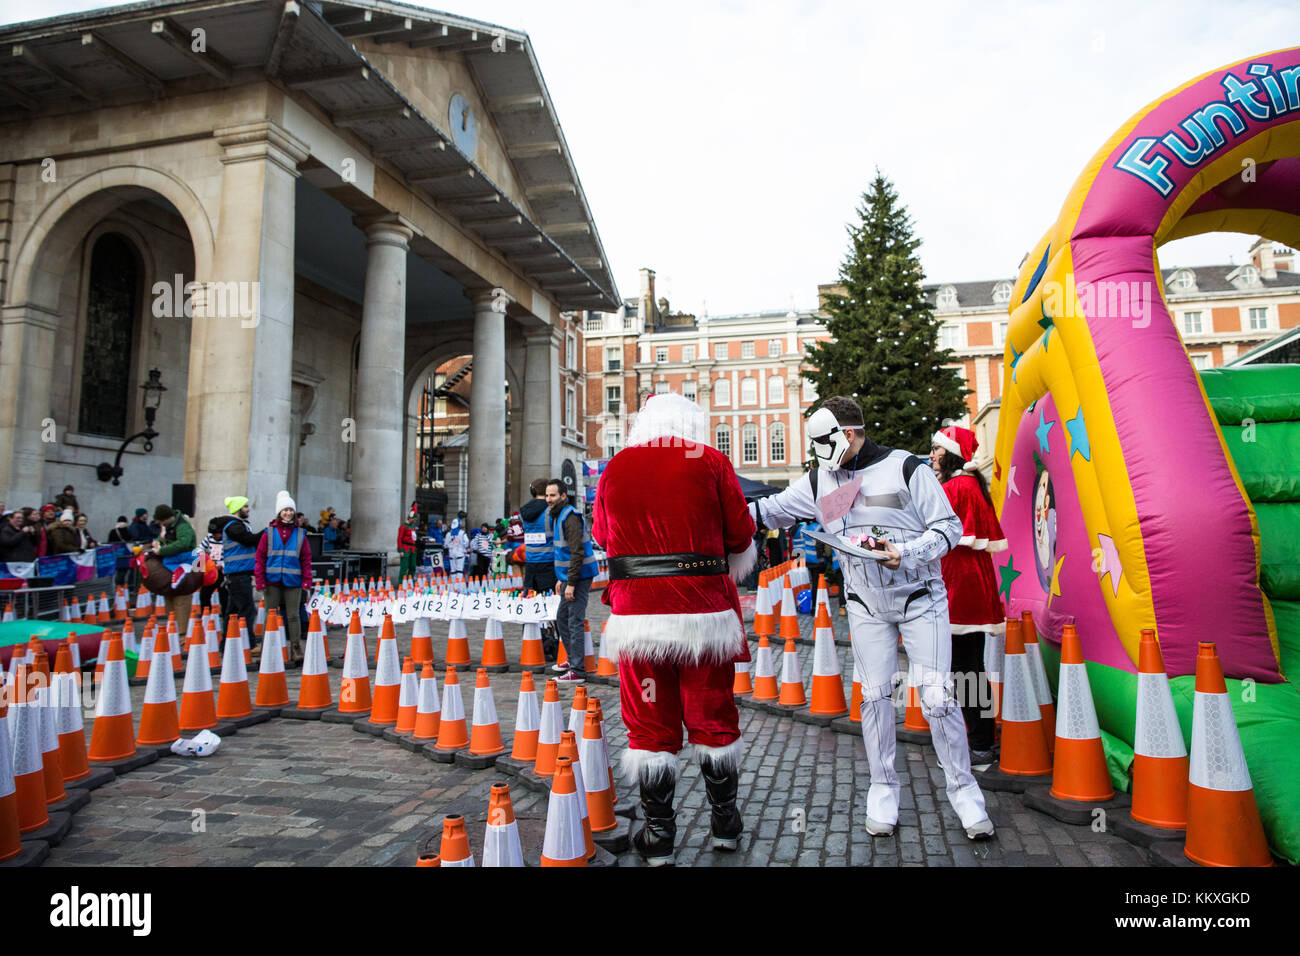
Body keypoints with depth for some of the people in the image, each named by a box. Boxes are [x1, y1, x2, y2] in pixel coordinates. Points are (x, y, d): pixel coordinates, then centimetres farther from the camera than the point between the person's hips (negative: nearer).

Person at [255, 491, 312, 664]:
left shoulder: (300, 533, 6)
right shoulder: (269, 532, 3)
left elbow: (306, 558, 7)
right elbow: (259, 557, 3)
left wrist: (307, 580, -2)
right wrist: (259, 580, -5)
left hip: (293, 581, 0)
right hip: (272, 581, 0)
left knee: (293, 616, 2)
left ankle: (296, 651, 5)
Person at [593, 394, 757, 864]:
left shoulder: (616, 468, 4)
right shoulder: (711, 462, -1)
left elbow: (601, 534, 17)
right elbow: (741, 535, 2)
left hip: (637, 614, 1)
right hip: (704, 610, 0)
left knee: (650, 725, 11)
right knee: (713, 717, 15)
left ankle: (658, 835, 21)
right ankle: (725, 824, 30)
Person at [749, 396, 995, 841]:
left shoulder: (906, 467, -10)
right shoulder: (819, 480, 3)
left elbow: (949, 527, -9)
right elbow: (770, 510, 10)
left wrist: (906, 553, -24)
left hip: (921, 598, -3)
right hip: (866, 606, 4)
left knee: (937, 697, -3)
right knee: (875, 695, 5)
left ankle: (963, 788, 16)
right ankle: (883, 789, 21)